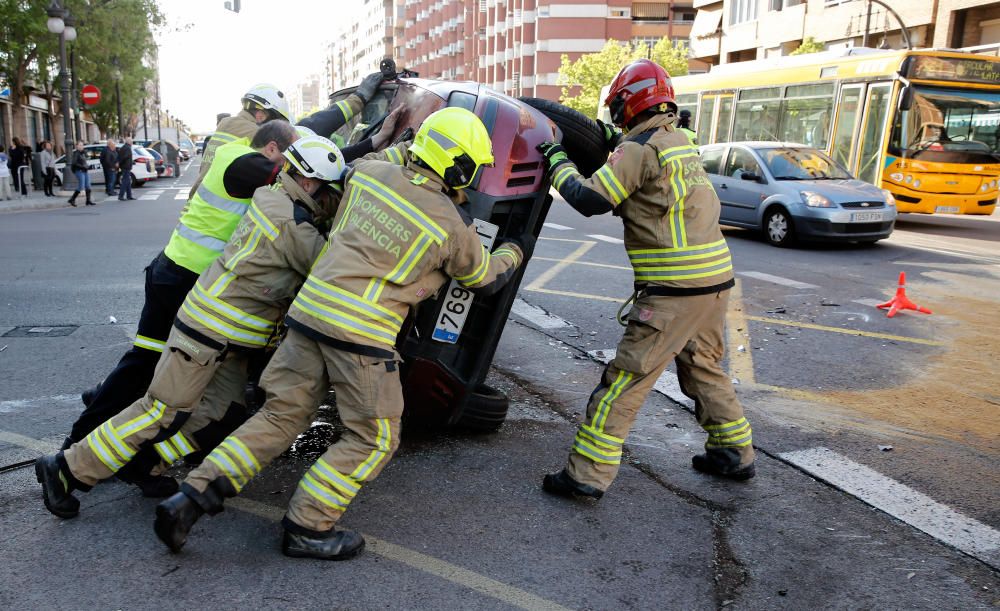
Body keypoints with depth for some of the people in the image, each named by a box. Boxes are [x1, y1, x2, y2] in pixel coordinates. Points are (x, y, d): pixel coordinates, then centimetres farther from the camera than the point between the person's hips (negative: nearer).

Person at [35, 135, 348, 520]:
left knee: (220, 417, 7)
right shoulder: (294, 224, -22)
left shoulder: (272, 198, 5)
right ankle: (68, 470, 7)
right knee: (164, 411, -4)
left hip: (230, 337, 10)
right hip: (209, 329, -10)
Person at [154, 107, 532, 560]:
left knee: (282, 414, 18)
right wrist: (516, 251, 37)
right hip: (361, 330, -6)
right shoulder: (453, 226, -2)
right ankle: (307, 527, 11)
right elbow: (486, 277, 17)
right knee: (375, 440, 11)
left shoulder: (368, 172, 7)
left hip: (309, 308, 6)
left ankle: (192, 496, 14)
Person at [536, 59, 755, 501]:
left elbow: (590, 199, -13)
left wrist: (558, 162, 2)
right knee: (703, 368, 24)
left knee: (626, 377, -5)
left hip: (675, 290, -9)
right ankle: (735, 453, 36)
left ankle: (588, 473, 0)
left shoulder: (639, 148, -11)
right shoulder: (680, 142, 16)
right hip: (715, 281, 9)